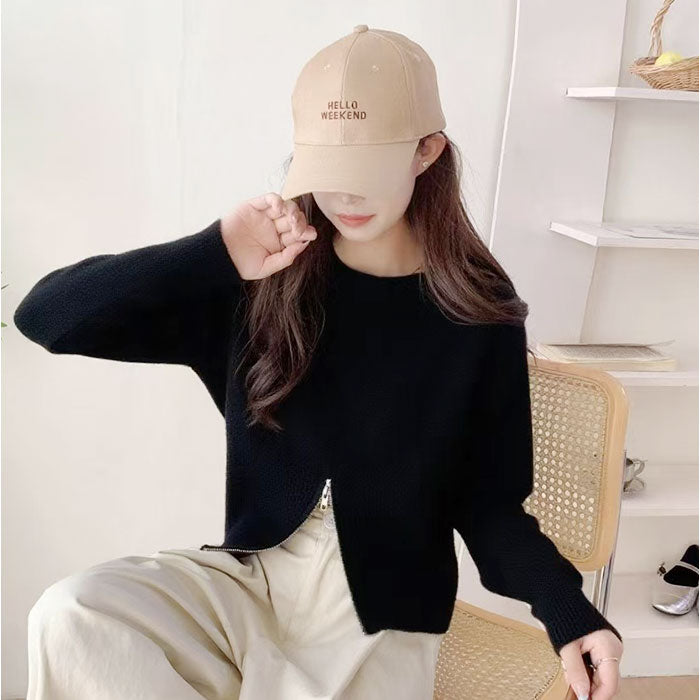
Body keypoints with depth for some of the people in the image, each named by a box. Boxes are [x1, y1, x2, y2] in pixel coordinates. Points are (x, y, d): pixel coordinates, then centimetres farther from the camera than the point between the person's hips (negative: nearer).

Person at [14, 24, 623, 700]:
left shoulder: (479, 315, -6)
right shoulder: (261, 282, -5)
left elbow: (489, 504, -1)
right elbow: (46, 317, -10)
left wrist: (566, 610, -19)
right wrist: (214, 255, -23)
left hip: (380, 615, -2)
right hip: (249, 577, 3)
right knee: (68, 616, -21)